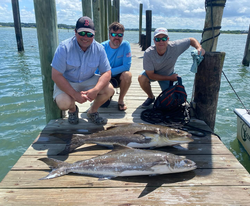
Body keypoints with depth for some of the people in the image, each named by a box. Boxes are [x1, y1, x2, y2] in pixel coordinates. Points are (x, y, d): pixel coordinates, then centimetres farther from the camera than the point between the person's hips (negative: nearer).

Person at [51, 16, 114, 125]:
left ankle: (93, 111, 9)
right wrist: (75, 94, -28)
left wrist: (95, 90, -31)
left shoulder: (99, 49, -11)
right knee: (63, 103, -30)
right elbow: (56, 76, -21)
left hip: (89, 81, 3)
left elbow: (107, 73, -13)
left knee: (109, 90, -21)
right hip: (67, 83, -2)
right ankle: (73, 110, 10)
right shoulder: (64, 48, -20)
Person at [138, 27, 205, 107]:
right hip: (153, 73, -1)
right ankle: (151, 97, -2)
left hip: (167, 74, 1)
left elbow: (191, 40, -15)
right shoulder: (148, 53, -34)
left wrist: (199, 48, -37)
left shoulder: (174, 47, -31)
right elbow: (151, 75, -27)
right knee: (141, 78, -33)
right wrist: (169, 78, -26)